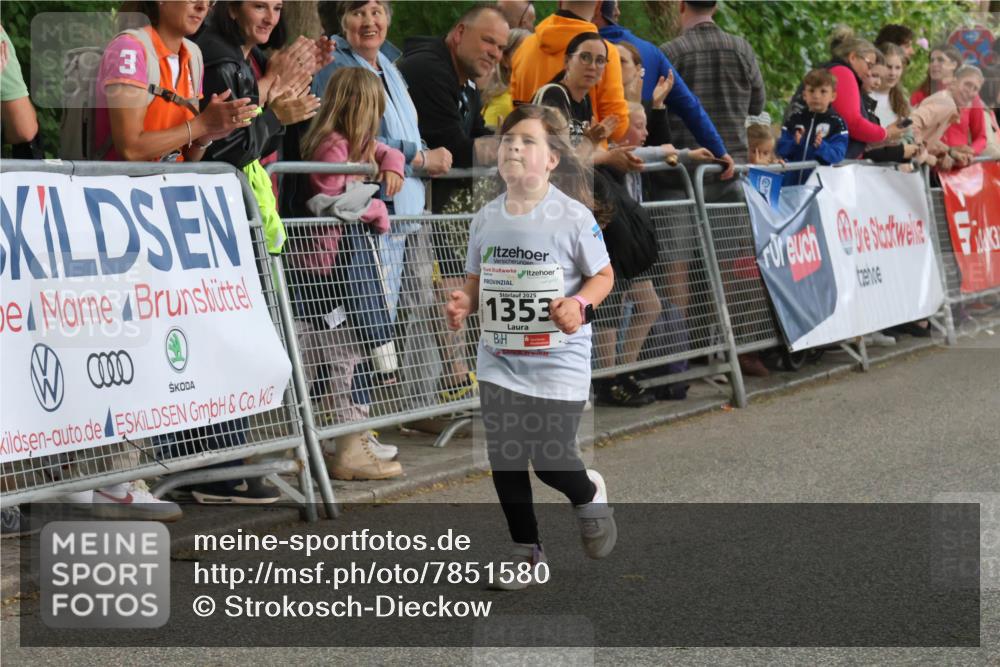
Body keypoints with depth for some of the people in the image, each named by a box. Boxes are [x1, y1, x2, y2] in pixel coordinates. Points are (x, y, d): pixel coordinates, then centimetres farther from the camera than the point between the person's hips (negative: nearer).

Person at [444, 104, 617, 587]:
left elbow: (603, 276, -3)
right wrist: (464, 303, -9)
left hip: (559, 361, -4)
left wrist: (579, 304, -23)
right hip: (499, 360, 4)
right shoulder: (486, 219, 2)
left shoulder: (574, 217, -12)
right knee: (504, 458, 5)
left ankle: (589, 495, 30)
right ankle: (525, 550, 22)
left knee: (550, 461, -5)